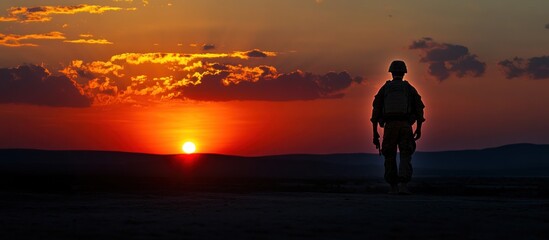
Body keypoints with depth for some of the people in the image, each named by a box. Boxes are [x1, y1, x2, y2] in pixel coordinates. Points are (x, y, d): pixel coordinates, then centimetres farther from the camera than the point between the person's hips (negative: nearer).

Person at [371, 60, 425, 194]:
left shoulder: (384, 89, 8)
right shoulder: (410, 88, 9)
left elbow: (376, 111, 1)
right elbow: (419, 109, 1)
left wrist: (375, 133, 4)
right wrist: (419, 129, 11)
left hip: (389, 127, 1)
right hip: (405, 127, 0)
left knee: (390, 158, 14)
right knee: (405, 158, 0)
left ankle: (394, 187, 12)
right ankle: (403, 186, -19)